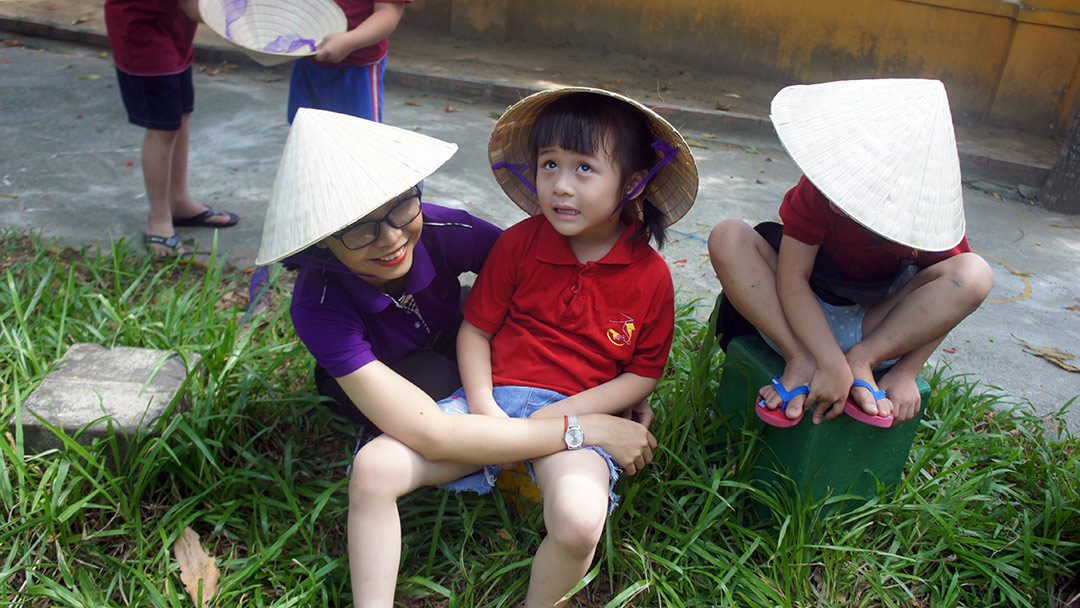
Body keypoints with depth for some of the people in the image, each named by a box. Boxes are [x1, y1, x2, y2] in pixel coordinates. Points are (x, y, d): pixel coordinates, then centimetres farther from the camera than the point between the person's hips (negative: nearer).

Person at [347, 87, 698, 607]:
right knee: (375, 466, -17)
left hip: (576, 415, -2)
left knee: (579, 517, -34)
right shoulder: (520, 243, 1)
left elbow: (643, 374, 3)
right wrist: (482, 405, -10)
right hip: (493, 398, 3)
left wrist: (563, 413, -10)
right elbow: (475, 328, 6)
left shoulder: (650, 276, -3)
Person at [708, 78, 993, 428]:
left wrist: (905, 373, -18)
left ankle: (862, 360, -21)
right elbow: (792, 279, -25)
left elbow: (940, 308, -8)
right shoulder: (818, 192, -24)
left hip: (879, 330, 1)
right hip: (803, 316, 0)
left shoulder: (933, 217, -19)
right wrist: (833, 365, -33)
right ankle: (800, 361, -27)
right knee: (727, 238, -25)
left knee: (975, 274, -24)